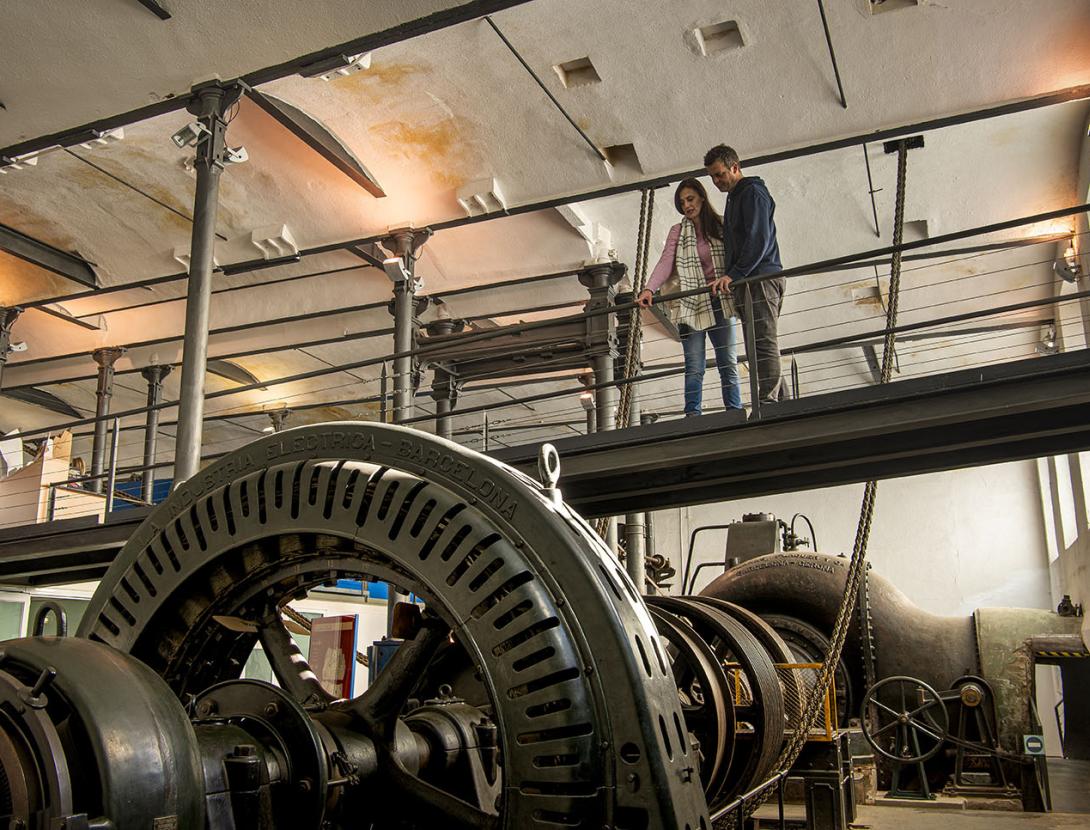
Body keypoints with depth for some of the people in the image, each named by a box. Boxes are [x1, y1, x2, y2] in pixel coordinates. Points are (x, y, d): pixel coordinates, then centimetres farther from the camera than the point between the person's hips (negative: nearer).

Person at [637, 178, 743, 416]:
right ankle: (692, 415, -10)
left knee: (729, 364, 1)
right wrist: (649, 289, -21)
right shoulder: (678, 231, 7)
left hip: (720, 303, 1)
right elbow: (666, 262, -5)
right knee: (694, 368, -7)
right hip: (691, 304, -1)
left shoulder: (720, 226, 10)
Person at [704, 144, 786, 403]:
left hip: (761, 277, -10)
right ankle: (777, 402, 1)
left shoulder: (753, 192, -3)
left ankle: (768, 402, -21)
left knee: (764, 342, -16)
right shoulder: (734, 197, 27)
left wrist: (734, 275, -21)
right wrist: (730, 278, 17)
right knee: (759, 345, 3)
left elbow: (758, 239, -15)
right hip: (748, 281, 10)